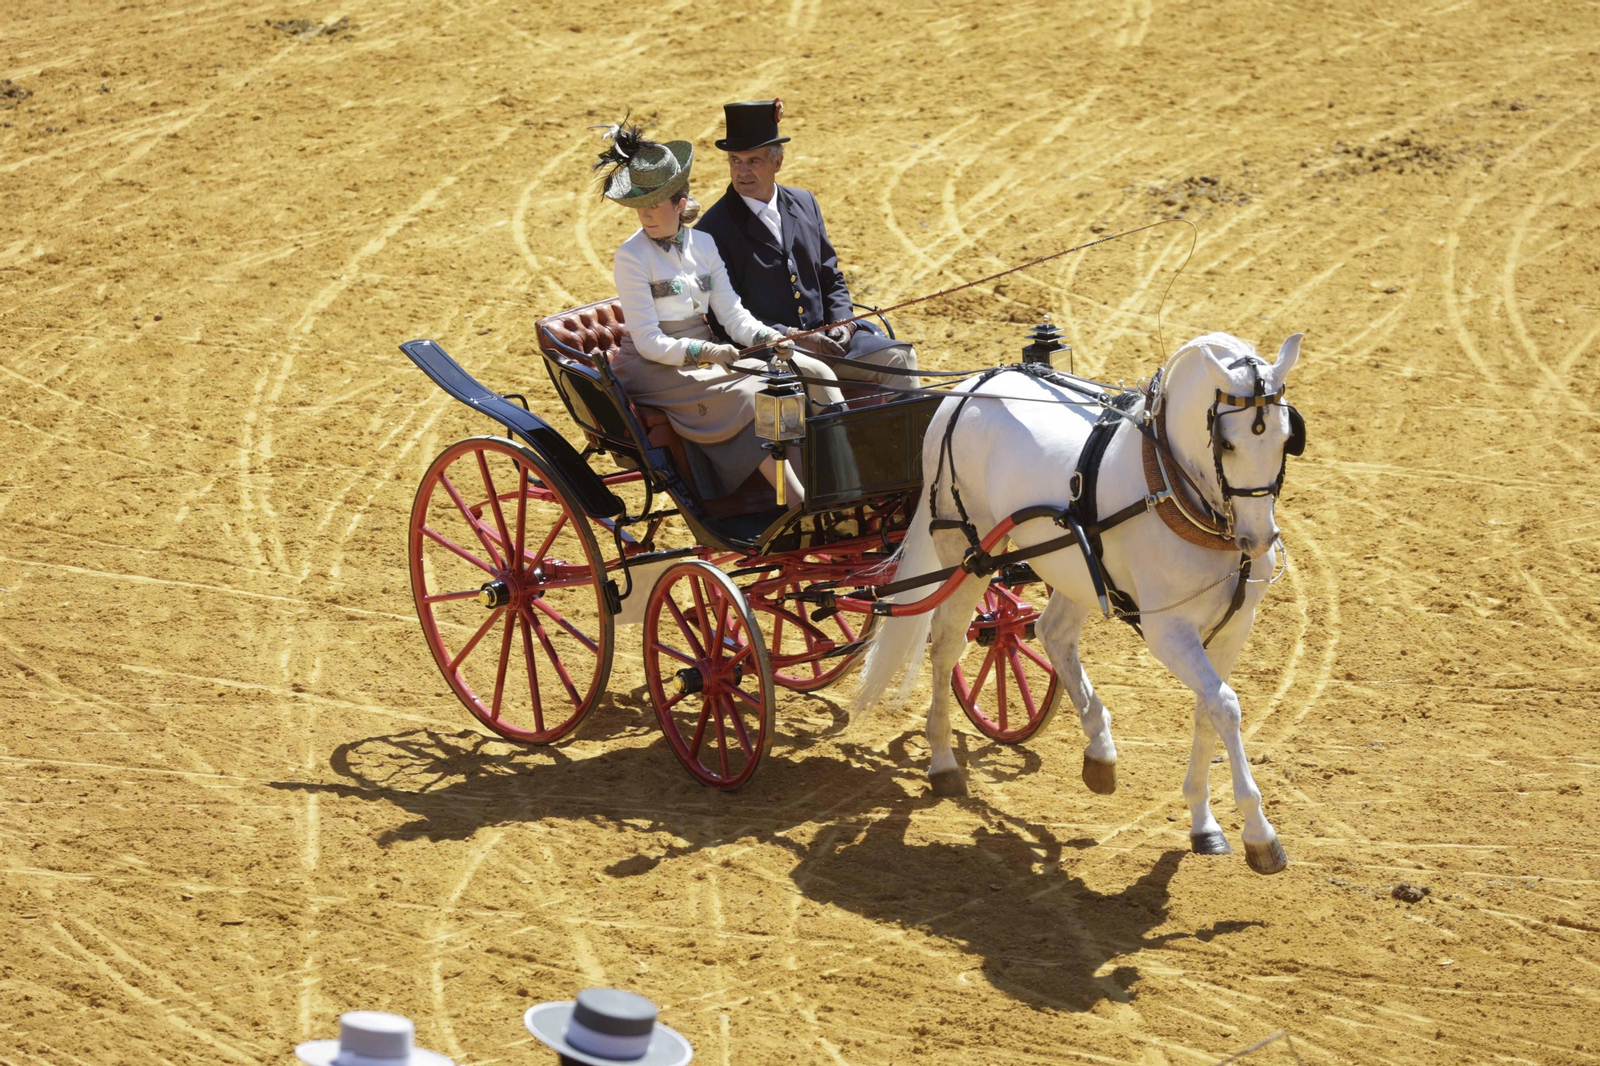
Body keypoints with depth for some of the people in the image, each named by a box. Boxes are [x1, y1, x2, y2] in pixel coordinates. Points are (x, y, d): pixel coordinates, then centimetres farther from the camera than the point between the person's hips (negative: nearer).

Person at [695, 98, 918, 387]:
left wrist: (843, 322, -1)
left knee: (899, 357, -14)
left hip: (826, 338, 6)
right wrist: (793, 338, -17)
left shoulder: (804, 203, 13)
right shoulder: (714, 229, -4)